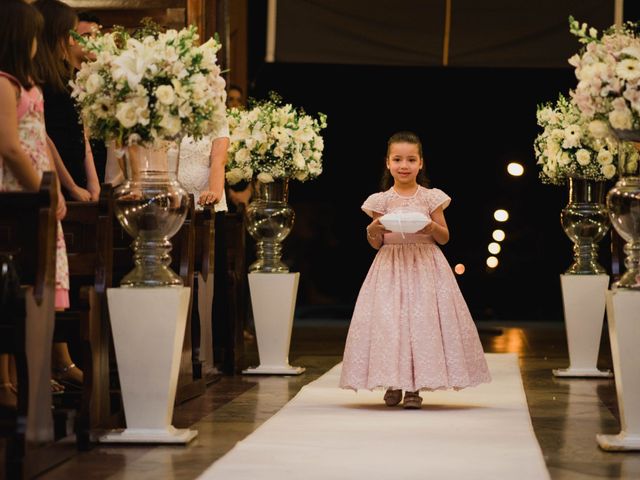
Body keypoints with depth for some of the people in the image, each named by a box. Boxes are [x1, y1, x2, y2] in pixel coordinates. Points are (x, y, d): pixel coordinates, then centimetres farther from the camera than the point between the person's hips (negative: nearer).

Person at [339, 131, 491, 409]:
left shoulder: (430, 198, 2)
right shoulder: (381, 201, 4)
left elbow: (445, 238, 7)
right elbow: (375, 244, 8)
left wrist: (433, 228, -14)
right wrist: (373, 231, -13)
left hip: (425, 268, -1)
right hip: (390, 268, 1)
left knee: (422, 320, -8)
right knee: (388, 322, -5)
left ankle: (414, 387, -1)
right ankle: (393, 384, 8)